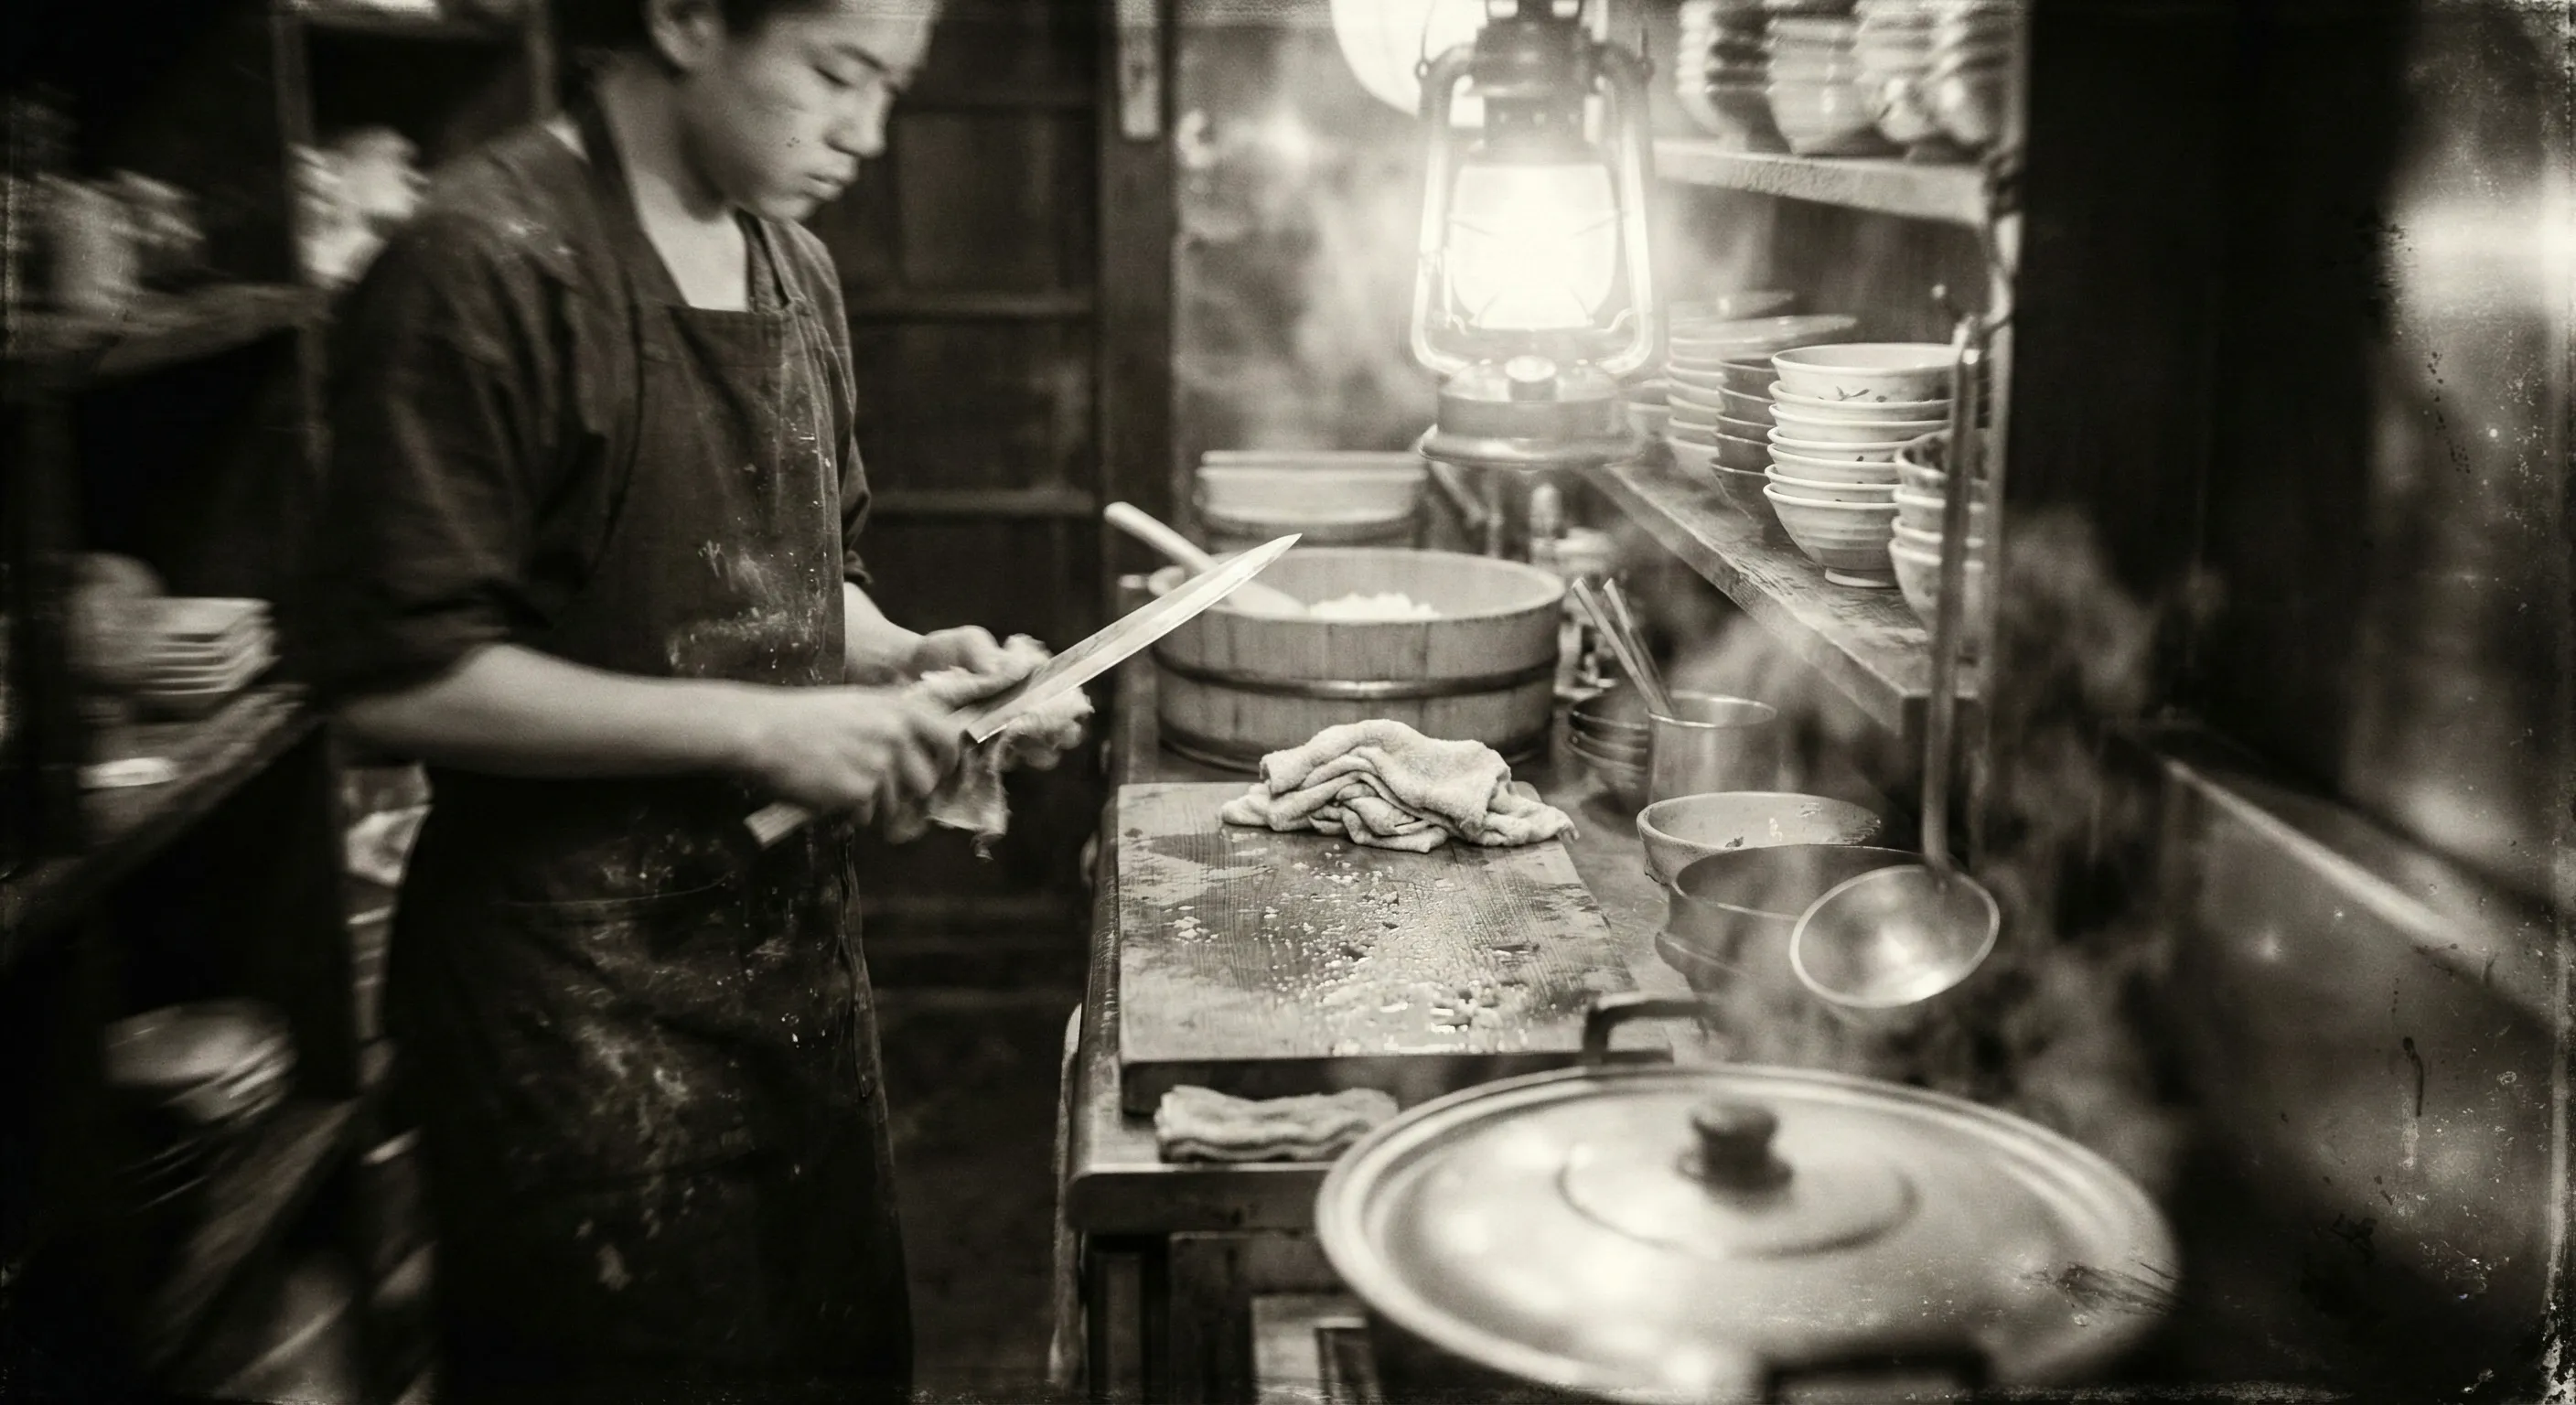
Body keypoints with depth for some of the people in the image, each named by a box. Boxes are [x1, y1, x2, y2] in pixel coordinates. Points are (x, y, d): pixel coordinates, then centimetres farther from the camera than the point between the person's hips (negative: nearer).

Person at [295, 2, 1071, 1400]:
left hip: (789, 925, 8)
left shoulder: (792, 267, 8)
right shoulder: (487, 264, -17)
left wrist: (902, 661, 0)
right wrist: (758, 729, -20)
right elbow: (399, 677, -20)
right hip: (583, 981, -7)